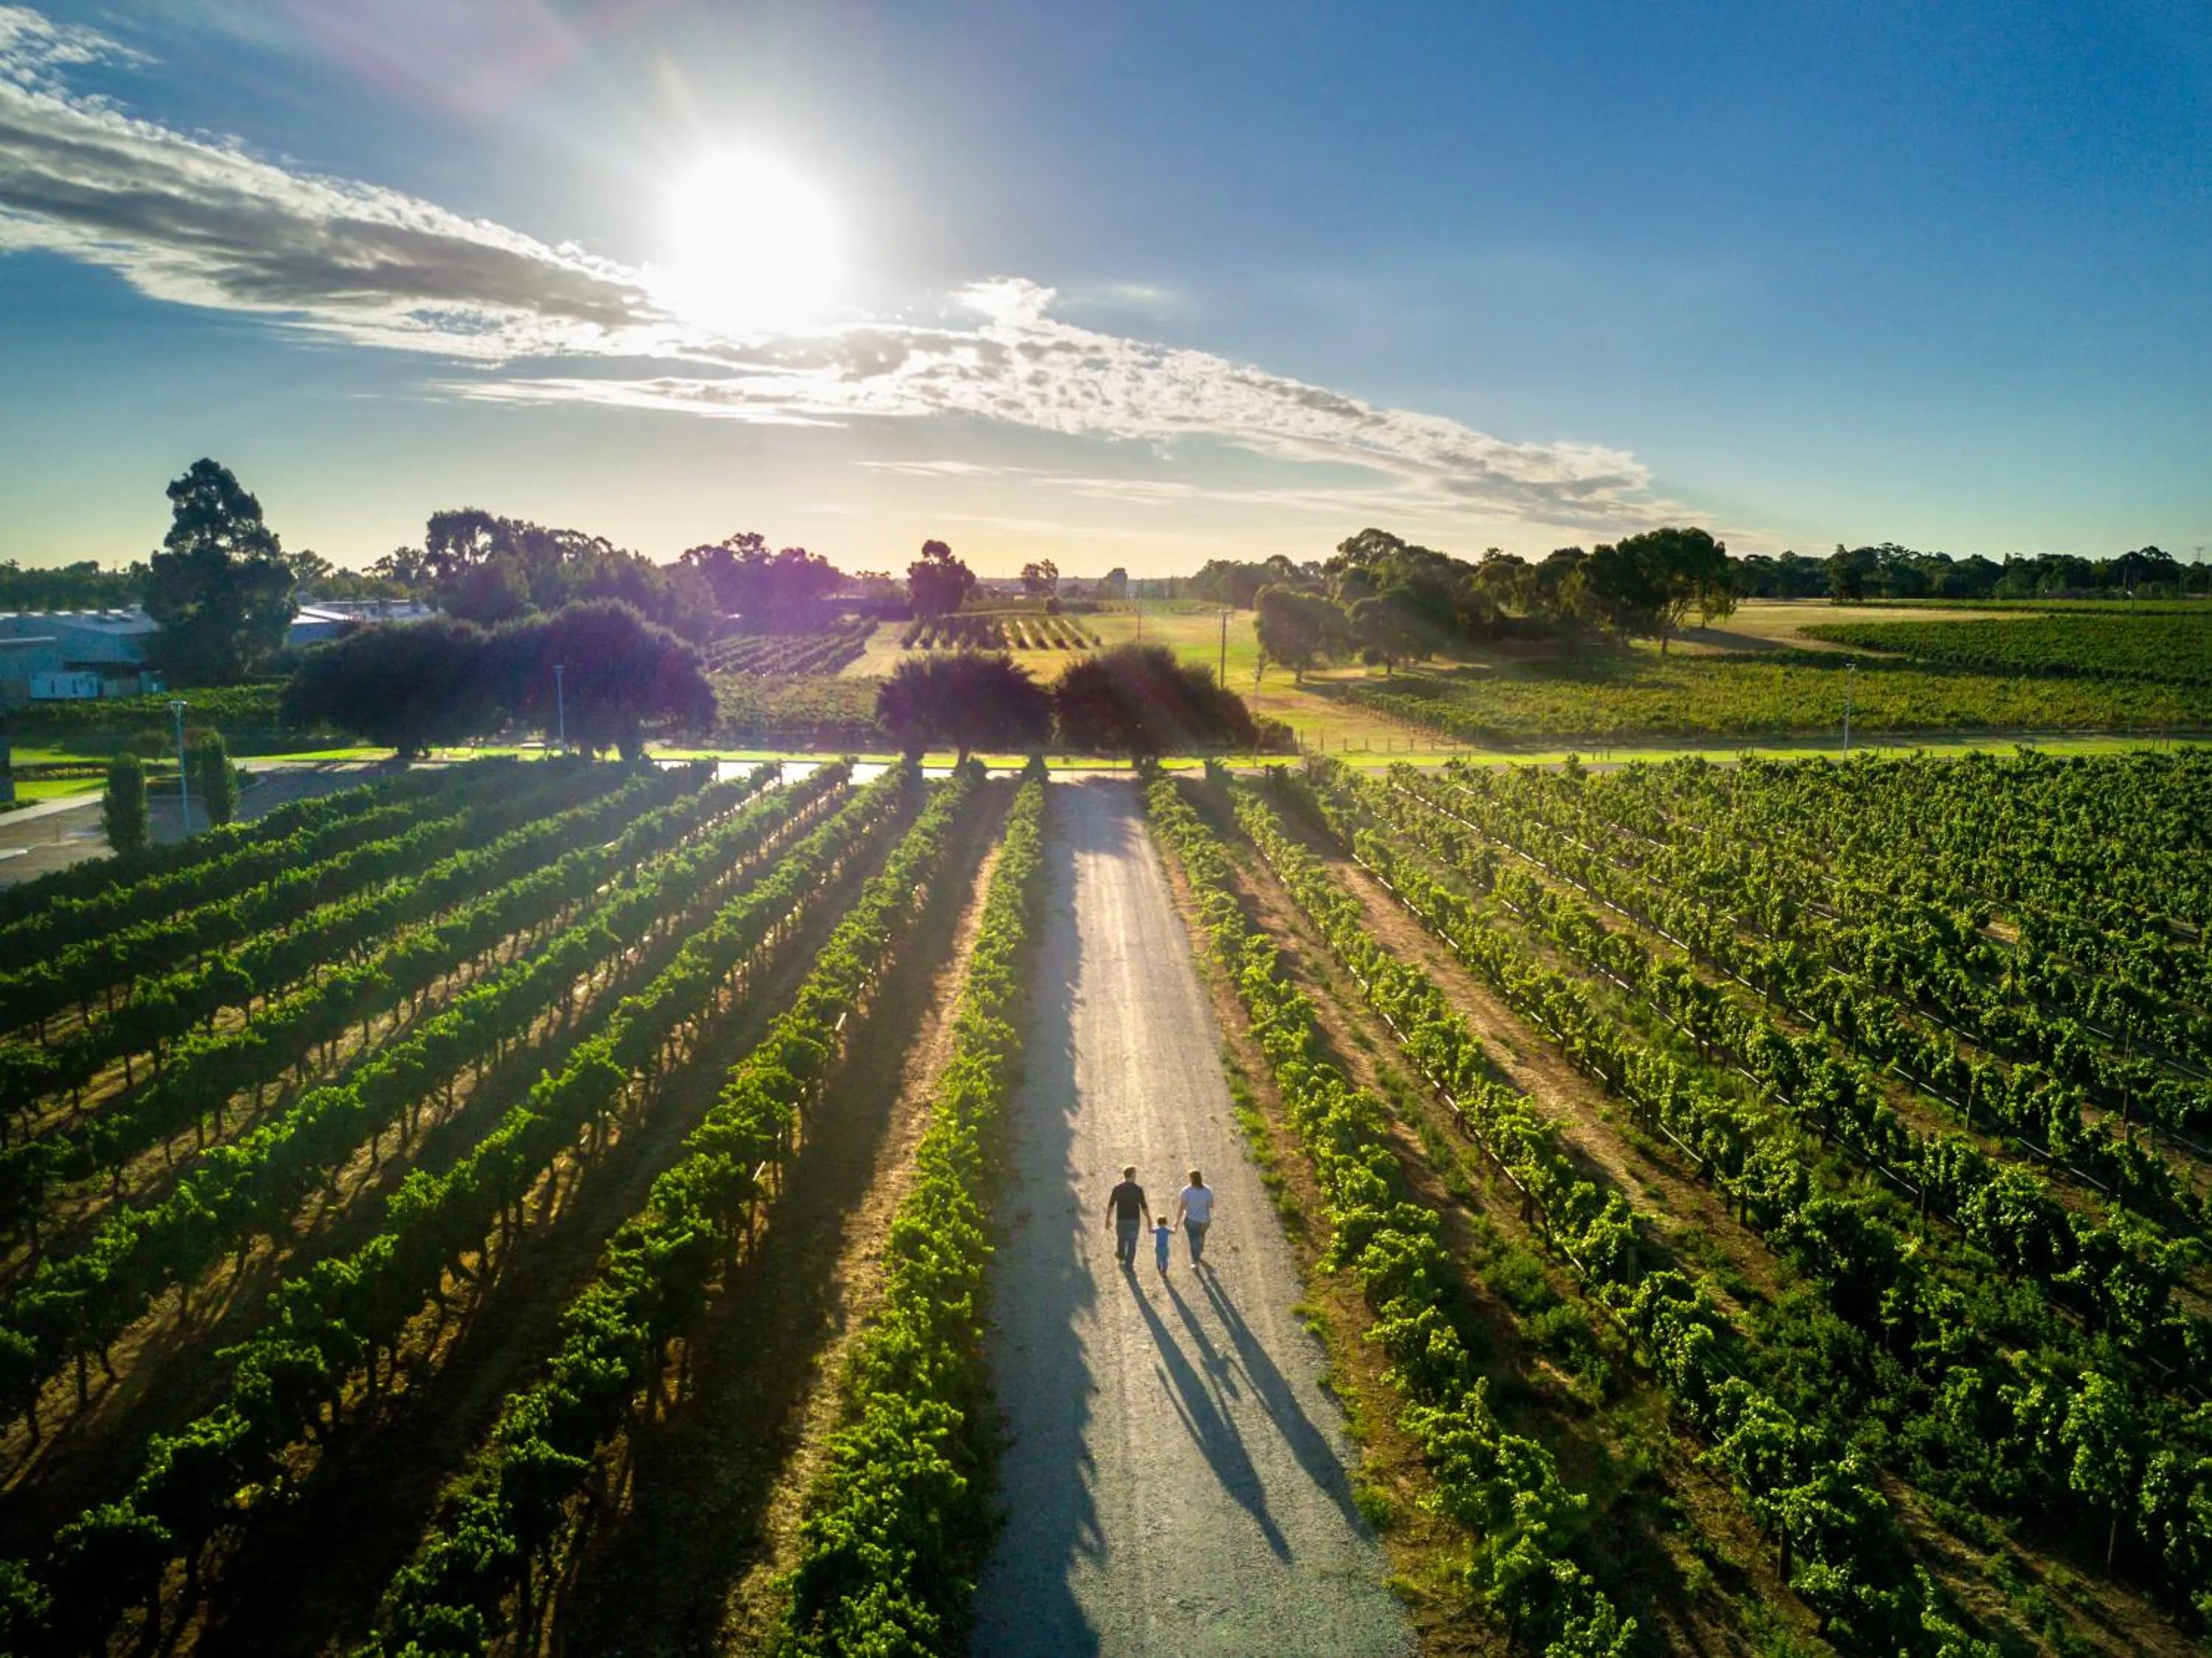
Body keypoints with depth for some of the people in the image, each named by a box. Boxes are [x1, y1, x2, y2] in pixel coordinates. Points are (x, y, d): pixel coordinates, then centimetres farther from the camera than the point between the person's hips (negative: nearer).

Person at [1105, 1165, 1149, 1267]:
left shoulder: (1117, 1189, -9)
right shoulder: (1138, 1189, -14)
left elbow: (1110, 1206, -3)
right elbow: (1144, 1207, -11)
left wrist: (1108, 1220, 9)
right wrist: (1149, 1219, 2)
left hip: (1121, 1220, 2)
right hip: (1134, 1220, -2)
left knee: (1121, 1238, 27)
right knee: (1132, 1243, 13)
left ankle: (1121, 1255, 52)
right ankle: (1129, 1265, 14)